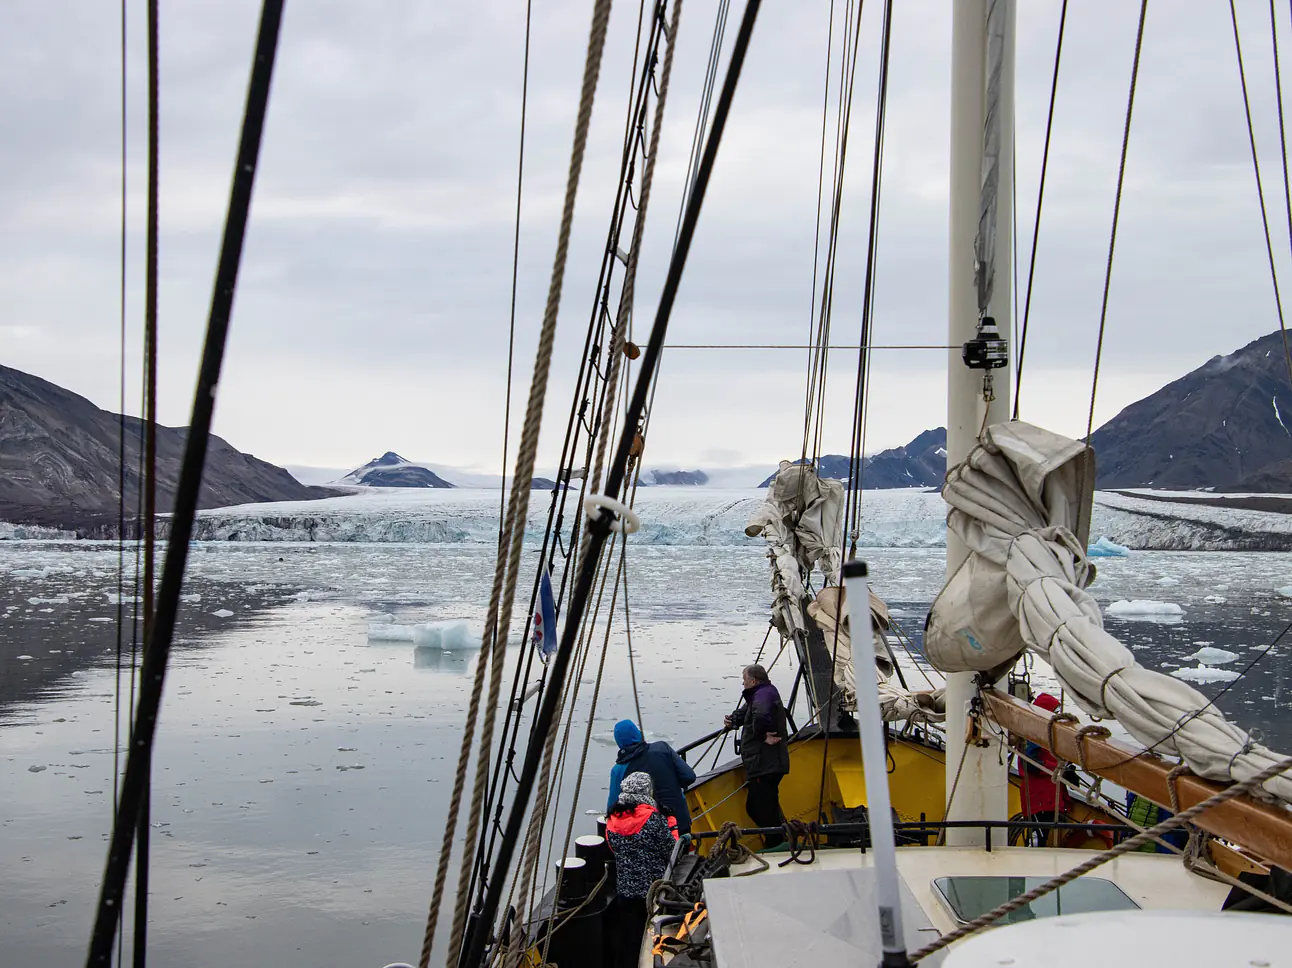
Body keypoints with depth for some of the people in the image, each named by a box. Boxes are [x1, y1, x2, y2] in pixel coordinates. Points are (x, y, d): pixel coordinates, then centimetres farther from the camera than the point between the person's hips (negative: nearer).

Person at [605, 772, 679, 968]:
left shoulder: (612, 821, -1)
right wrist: (671, 825, 0)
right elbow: (672, 852, -12)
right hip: (655, 892, -4)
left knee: (628, 945, 13)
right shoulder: (653, 819, -17)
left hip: (625, 892, 4)